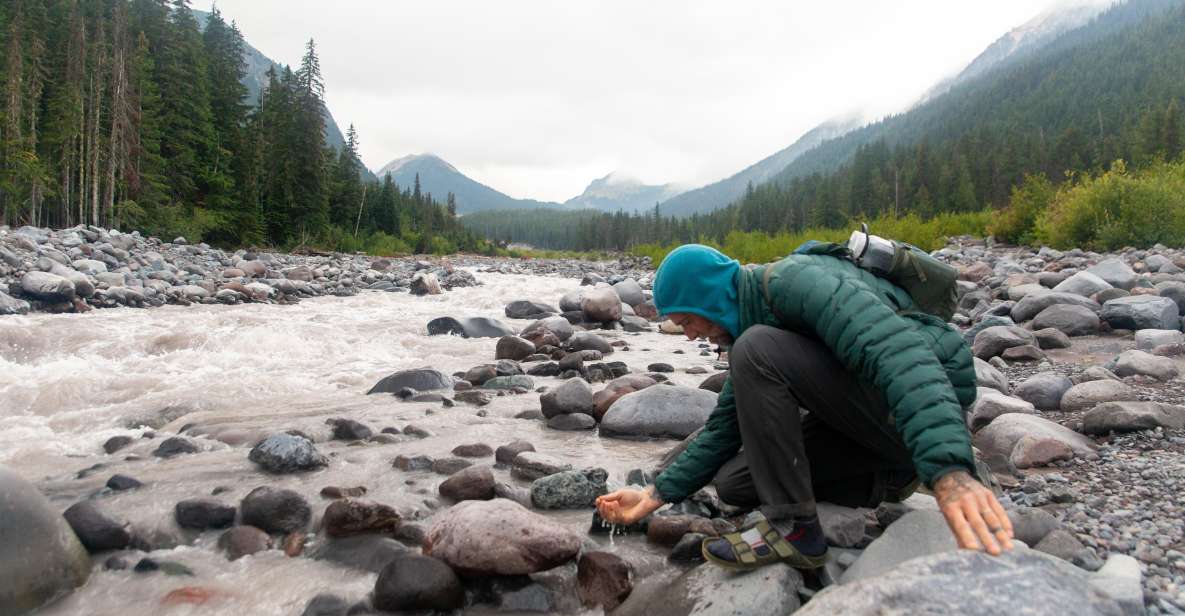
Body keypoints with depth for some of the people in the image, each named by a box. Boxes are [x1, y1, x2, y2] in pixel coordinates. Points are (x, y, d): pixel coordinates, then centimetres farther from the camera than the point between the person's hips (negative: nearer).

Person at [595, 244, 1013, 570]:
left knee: (757, 349, -24)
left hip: (926, 402, -9)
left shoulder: (793, 280, -19)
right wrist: (657, 495, 10)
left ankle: (791, 526, -13)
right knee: (732, 482, 5)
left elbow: (898, 346, -35)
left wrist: (948, 470, -49)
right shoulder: (748, 323, 11)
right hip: (865, 417, 10)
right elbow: (725, 427, 15)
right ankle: (884, 480, 10)